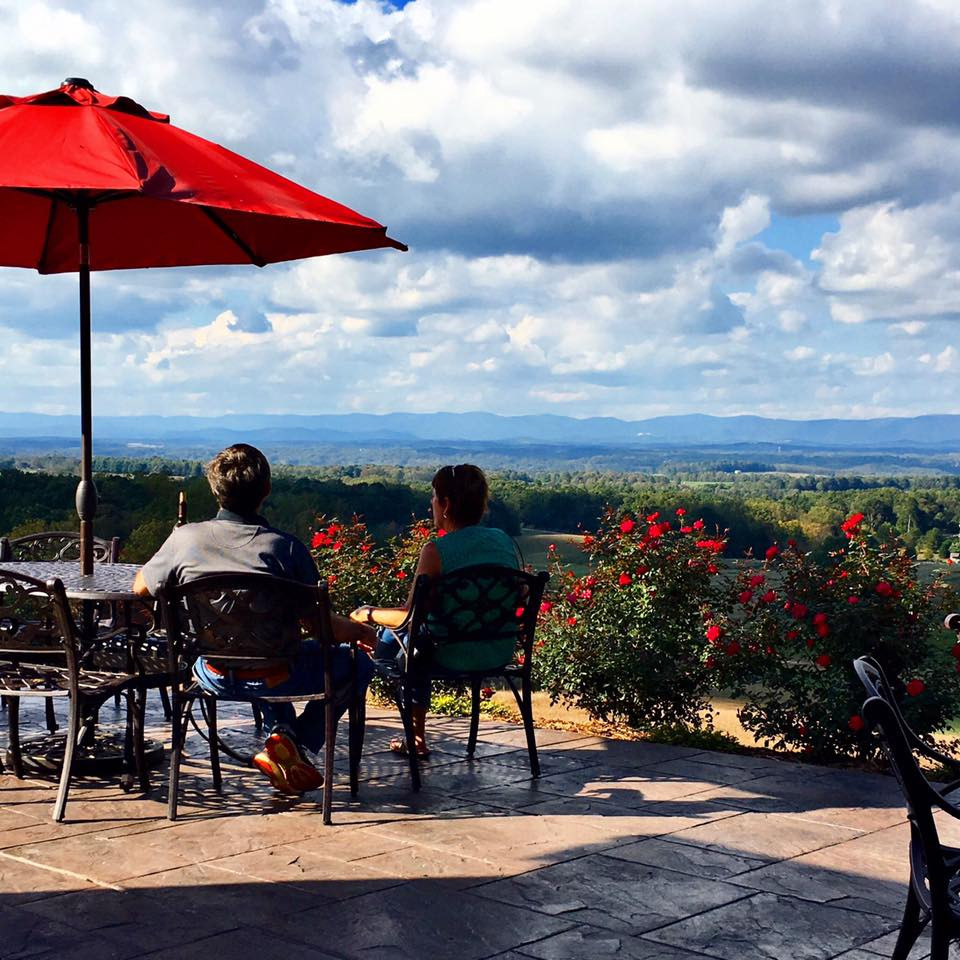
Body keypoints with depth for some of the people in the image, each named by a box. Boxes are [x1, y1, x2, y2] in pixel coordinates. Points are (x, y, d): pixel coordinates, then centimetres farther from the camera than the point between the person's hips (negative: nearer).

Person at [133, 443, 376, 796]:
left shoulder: (185, 538, -8)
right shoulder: (285, 546, -13)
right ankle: (298, 744, 6)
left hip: (214, 677, 4)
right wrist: (361, 631, 11)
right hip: (275, 677, -4)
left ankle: (282, 729, 18)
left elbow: (140, 588, 10)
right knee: (358, 662, 20)